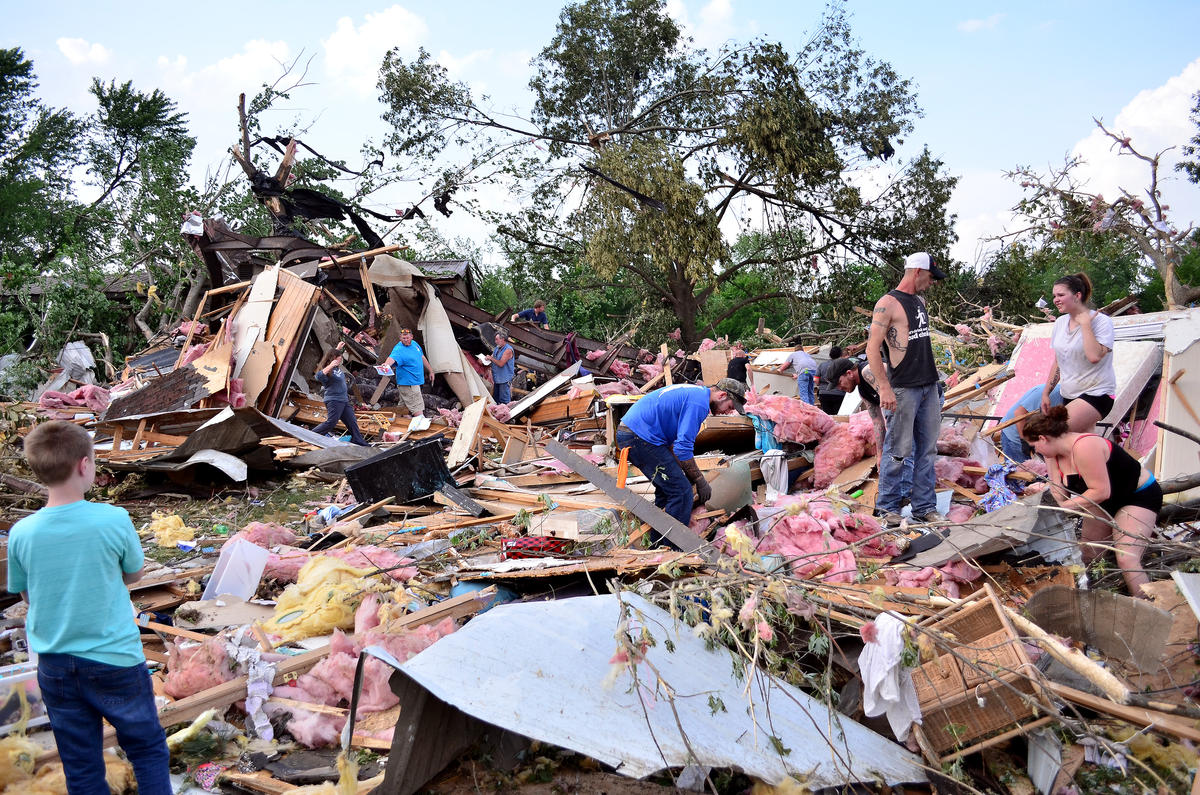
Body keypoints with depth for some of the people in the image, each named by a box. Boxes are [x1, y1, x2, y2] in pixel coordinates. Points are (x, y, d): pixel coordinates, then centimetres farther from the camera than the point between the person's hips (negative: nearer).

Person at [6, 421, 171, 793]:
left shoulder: (20, 534, -9)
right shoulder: (114, 520, -17)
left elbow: (27, 596, 6)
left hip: (55, 666, 3)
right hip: (115, 661, -3)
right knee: (148, 750, 14)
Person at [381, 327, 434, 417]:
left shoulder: (414, 343, 8)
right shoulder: (399, 350, -19)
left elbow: (422, 358, 20)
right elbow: (392, 358, -40)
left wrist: (430, 371, 24)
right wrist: (386, 364, -63)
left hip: (415, 381, 9)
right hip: (408, 384, -9)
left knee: (407, 406, 17)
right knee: (417, 407, -10)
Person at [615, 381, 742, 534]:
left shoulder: (695, 392, 19)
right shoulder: (699, 403, -14)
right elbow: (683, 447, -18)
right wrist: (700, 481, -7)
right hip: (640, 438, -11)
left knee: (666, 489, 20)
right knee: (681, 492, -7)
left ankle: (655, 544, 28)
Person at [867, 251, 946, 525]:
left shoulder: (920, 301, 17)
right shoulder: (888, 303, -9)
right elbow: (872, 348, -15)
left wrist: (933, 379, 21)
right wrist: (884, 388, -21)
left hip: (929, 387, 8)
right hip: (903, 390, -8)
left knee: (927, 450, 9)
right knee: (898, 451, -3)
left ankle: (925, 507, 17)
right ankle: (887, 508, 8)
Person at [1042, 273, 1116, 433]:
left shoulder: (1101, 321, -10)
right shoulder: (1060, 322, 10)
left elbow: (1094, 356, -27)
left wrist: (1085, 323, -20)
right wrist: (1046, 392, 16)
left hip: (1096, 394, -7)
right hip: (1069, 395, 7)